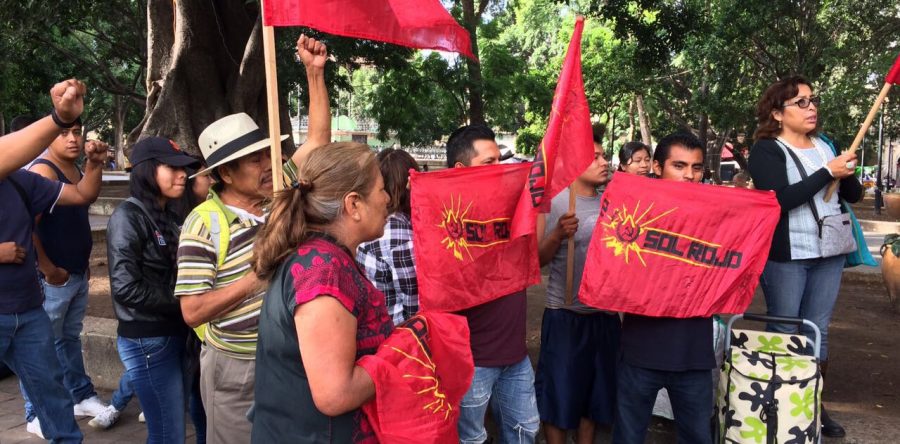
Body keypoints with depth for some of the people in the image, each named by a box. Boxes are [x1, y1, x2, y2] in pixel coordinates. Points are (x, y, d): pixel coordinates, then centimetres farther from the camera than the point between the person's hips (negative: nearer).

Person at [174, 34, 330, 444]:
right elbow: (192, 312, -15)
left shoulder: (281, 194, 0)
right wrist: (257, 278, -21)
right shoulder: (204, 224, -15)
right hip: (236, 368, -4)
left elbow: (318, 140, 1)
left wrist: (315, 72, -5)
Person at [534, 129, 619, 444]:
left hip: (605, 314, 5)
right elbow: (536, 260, -9)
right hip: (564, 315, -4)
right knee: (558, 393, 6)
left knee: (595, 392, 17)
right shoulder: (551, 202, -7)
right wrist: (558, 234, -26)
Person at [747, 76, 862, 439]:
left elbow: (854, 195, 12)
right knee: (782, 332, 3)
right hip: (785, 256, -6)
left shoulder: (825, 145, 10)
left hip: (828, 253, 6)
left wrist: (847, 173, -9)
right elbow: (780, 199, -22)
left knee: (818, 330, 13)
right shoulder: (767, 150, -9)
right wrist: (827, 172, -19)